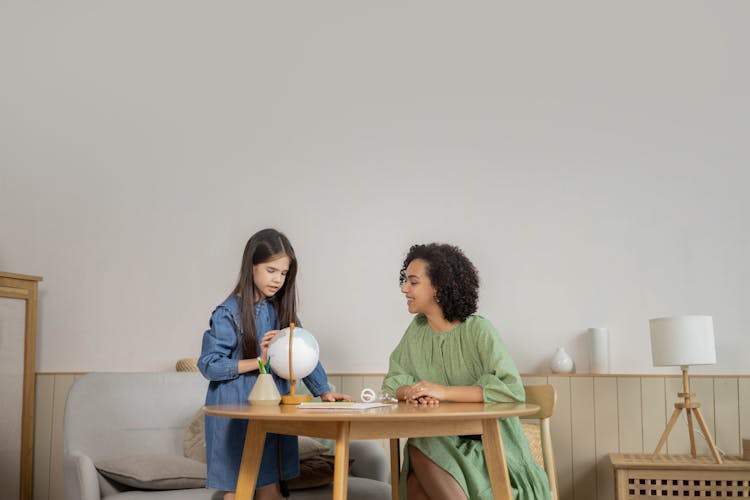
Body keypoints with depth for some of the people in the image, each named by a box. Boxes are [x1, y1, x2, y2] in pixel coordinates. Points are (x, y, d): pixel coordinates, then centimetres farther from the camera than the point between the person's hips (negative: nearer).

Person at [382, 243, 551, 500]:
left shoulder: (478, 330, -10)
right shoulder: (417, 329, 7)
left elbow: (512, 390, -22)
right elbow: (393, 381, 5)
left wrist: (444, 391, -24)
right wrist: (412, 392, -19)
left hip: (489, 446, -4)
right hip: (440, 442, 4)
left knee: (421, 448, -29)